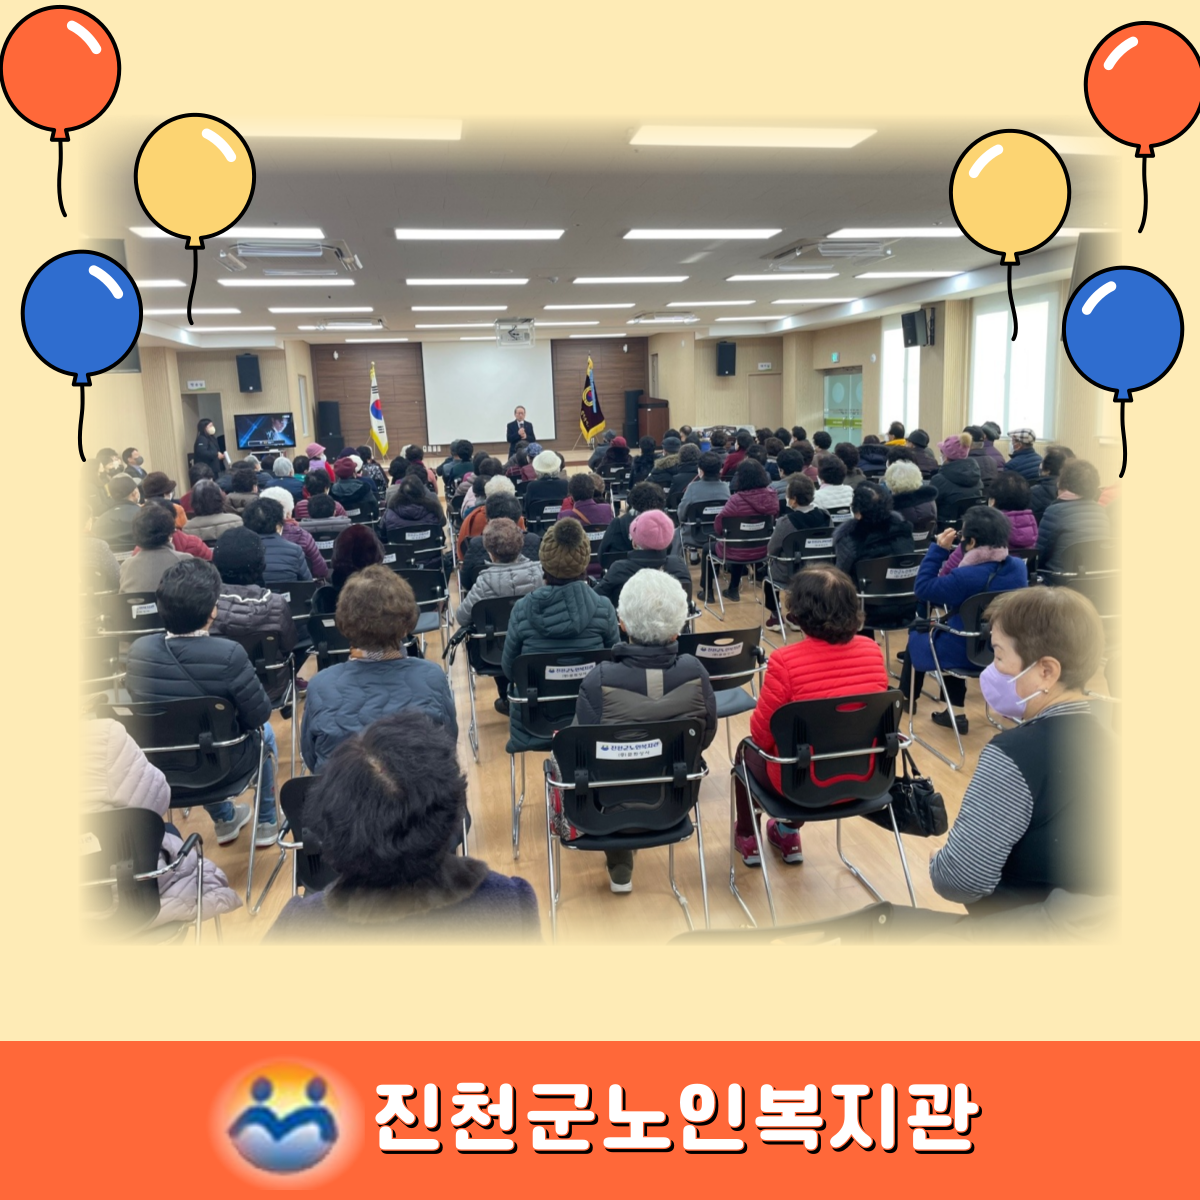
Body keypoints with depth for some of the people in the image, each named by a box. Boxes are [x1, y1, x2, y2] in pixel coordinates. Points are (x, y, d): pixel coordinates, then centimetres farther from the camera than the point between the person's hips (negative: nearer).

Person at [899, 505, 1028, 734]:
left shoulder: (965, 577, -30)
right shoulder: (1019, 567, -8)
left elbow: (922, 587, -18)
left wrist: (939, 549, -16)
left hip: (966, 654, -6)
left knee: (916, 638, 22)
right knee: (949, 628, 33)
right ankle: (954, 710, 32)